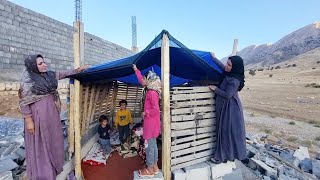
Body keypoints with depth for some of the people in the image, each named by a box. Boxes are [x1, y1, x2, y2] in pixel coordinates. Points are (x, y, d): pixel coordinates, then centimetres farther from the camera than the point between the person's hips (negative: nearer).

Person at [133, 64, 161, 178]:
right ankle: (155, 167, 31)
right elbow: (141, 81, 23)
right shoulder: (149, 90, 7)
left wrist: (145, 113, -11)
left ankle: (150, 170, 19)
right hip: (150, 122, 9)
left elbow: (156, 110, -24)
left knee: (149, 145, 3)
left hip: (151, 122, -9)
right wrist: (136, 70, 27)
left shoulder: (152, 93, -21)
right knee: (153, 144, 17)